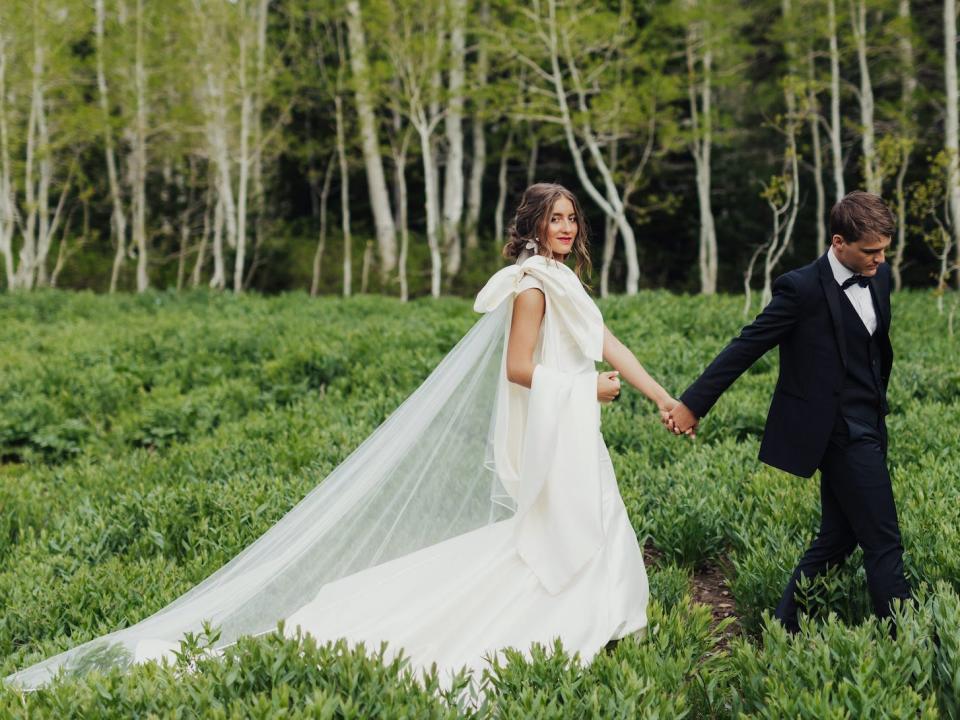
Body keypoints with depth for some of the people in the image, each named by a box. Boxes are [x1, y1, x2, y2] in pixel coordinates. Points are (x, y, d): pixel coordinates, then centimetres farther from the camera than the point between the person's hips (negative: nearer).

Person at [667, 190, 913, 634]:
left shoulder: (878, 278, 7)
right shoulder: (802, 289, -16)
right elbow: (746, 347, -12)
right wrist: (693, 404, -10)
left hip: (866, 428, 8)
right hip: (840, 433, -8)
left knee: (837, 539, 11)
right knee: (883, 543, -7)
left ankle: (785, 628, 20)